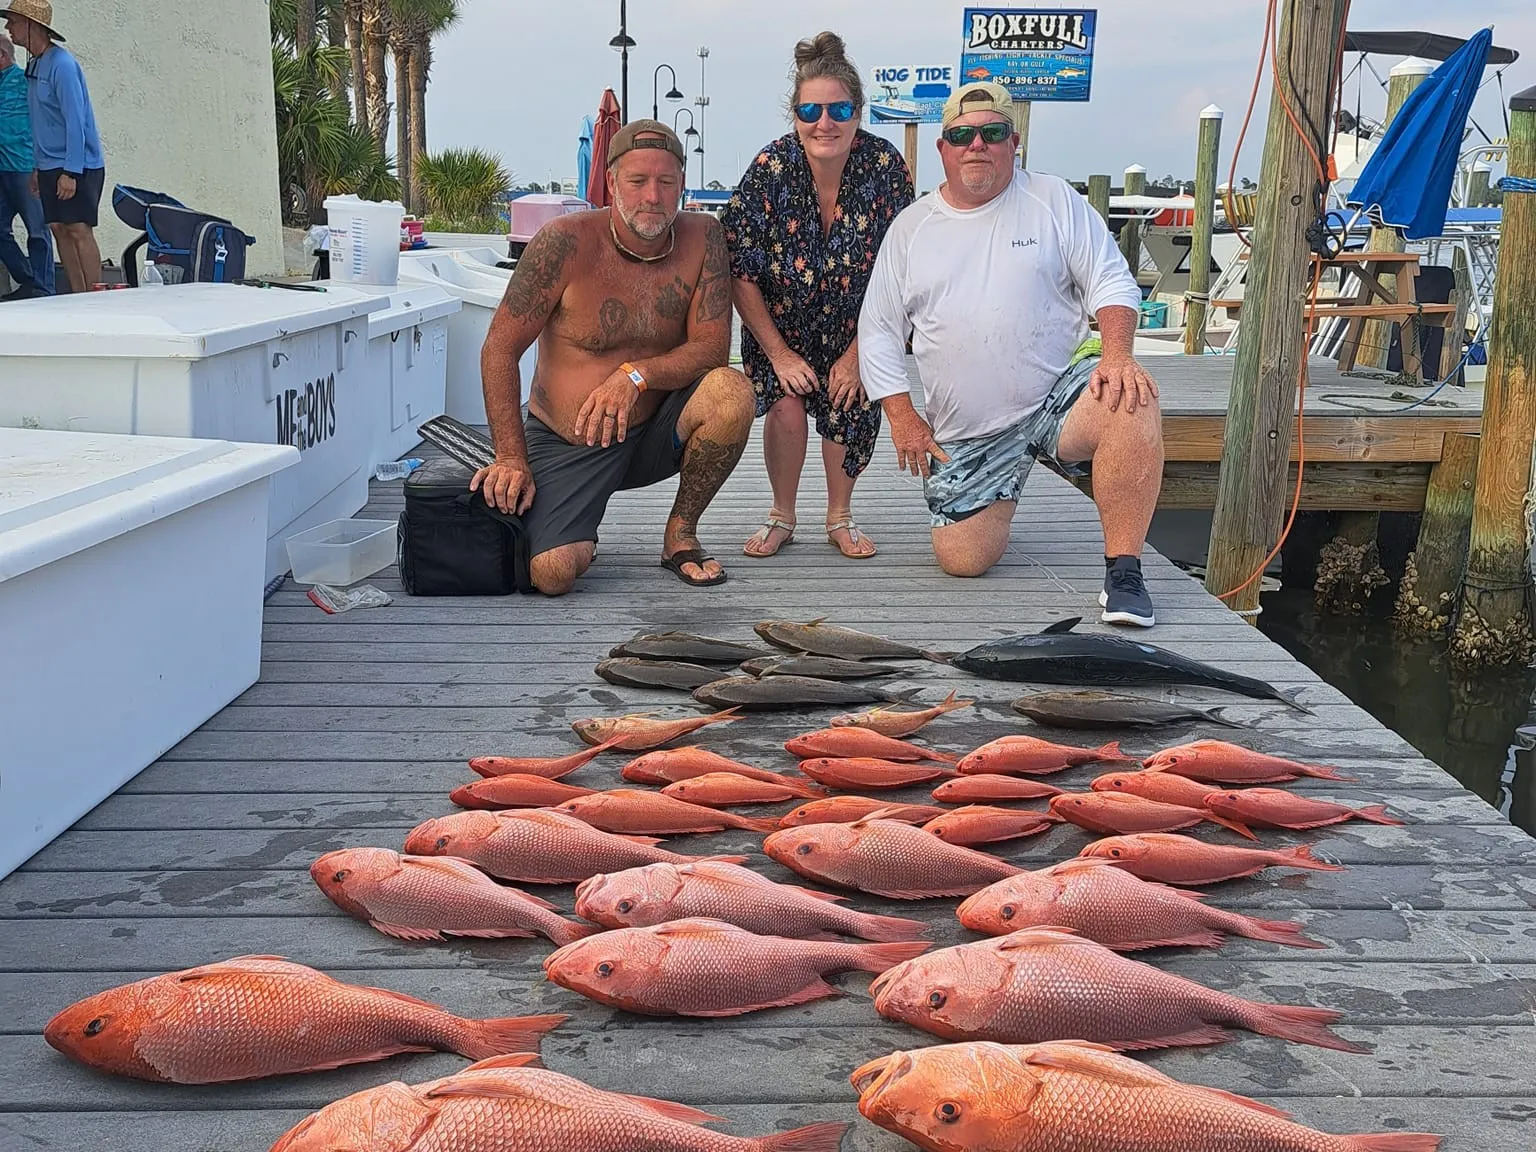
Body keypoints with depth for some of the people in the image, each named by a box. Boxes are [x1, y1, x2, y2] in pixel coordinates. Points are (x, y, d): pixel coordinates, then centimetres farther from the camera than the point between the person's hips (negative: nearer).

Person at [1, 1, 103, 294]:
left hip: (77, 165, -9)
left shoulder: (62, 65, -14)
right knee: (59, 229, 6)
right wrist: (38, 166, 18)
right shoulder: (34, 64, 13)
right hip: (49, 166, 9)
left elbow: (76, 121, -19)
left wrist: (70, 172, -22)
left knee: (79, 230, -10)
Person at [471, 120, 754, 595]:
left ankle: (681, 533, -4)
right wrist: (511, 458, -16)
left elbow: (712, 347, -10)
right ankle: (579, 536, 17)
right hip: (565, 444, -2)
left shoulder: (702, 237, -7)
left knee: (731, 391, -28)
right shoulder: (566, 242, -16)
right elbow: (499, 350, -11)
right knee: (551, 574, -24)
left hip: (655, 431, 3)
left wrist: (636, 375, -28)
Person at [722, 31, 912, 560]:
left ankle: (840, 517, 22)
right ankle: (781, 516, 7)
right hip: (779, 324, -1)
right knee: (786, 408, -17)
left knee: (850, 412, -4)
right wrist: (778, 352, -15)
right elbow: (740, 273, -16)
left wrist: (857, 353, -13)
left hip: (854, 326, 1)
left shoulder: (885, 166, -21)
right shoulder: (771, 168, -23)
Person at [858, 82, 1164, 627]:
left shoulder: (1054, 200, 3)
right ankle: (996, 499, 30)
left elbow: (1112, 282, -1)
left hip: (1057, 392, -2)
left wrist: (1117, 353, -21)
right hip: (965, 433, 2)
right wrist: (902, 417, 1)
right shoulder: (911, 227, 9)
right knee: (962, 559, -7)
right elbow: (877, 330, 11)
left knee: (1133, 404, -35)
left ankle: (1123, 573, -26)